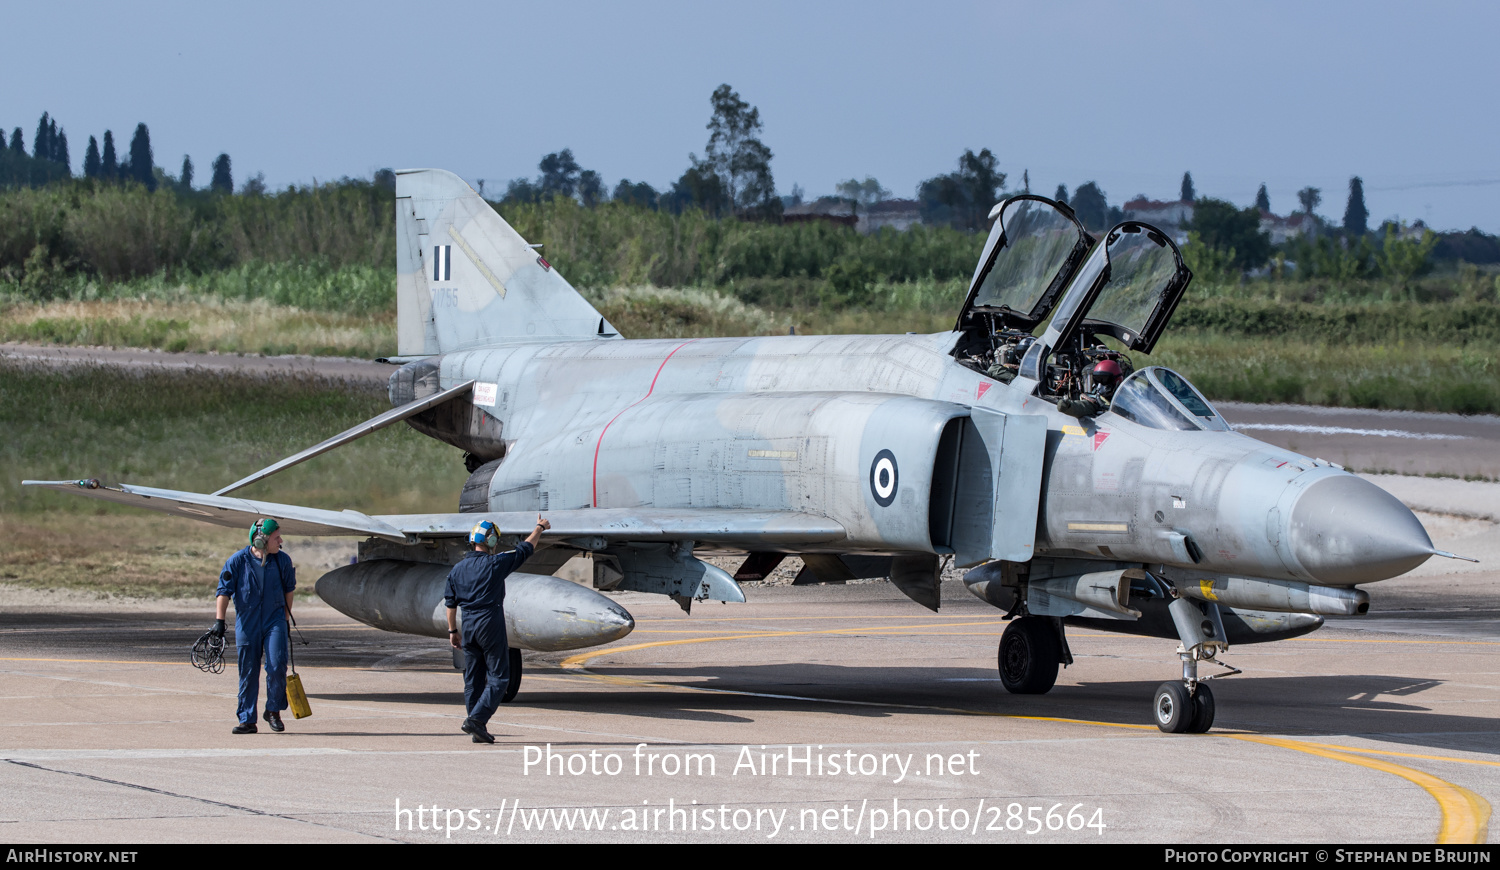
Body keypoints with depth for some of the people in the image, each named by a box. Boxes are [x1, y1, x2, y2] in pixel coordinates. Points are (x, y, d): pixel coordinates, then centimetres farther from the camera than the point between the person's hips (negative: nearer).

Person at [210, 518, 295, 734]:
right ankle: (247, 720, 11)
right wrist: (219, 620, -16)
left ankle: (274, 711, 4)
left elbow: (288, 589, 18)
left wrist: (285, 618, 21)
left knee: (277, 665, -15)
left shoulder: (282, 560, 3)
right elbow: (224, 592, -7)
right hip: (247, 625, -1)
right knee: (248, 674, 2)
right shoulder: (237, 562, -5)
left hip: (274, 621, 1)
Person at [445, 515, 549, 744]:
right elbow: (525, 549, 4)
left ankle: (477, 730, 11)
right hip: (491, 626, -6)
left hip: (468, 626, 6)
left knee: (473, 679, 10)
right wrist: (539, 528, 20)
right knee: (498, 677, -2)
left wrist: (453, 631, 20)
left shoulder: (458, 569, 7)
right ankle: (476, 719, -17)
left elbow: (450, 603, 11)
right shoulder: (495, 563, -8)